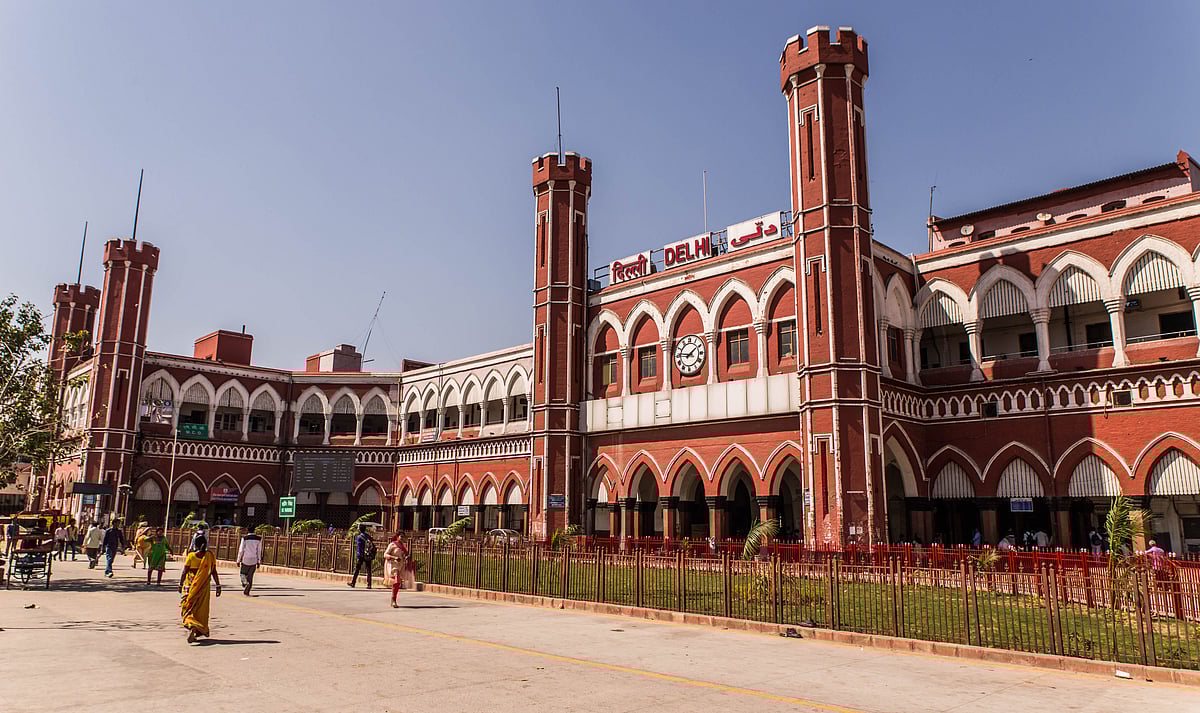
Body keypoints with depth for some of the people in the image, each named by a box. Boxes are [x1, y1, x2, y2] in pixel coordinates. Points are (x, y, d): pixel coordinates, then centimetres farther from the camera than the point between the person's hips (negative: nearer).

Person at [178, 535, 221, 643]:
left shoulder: (191, 556, -7)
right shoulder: (210, 556, -4)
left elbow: (184, 572, -4)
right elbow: (214, 573, -4)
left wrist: (180, 585, 7)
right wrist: (218, 585, 2)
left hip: (190, 586, -2)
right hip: (204, 587, 2)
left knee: (188, 607, 5)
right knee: (201, 609, 12)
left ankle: (191, 626, -18)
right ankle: (199, 632, 17)